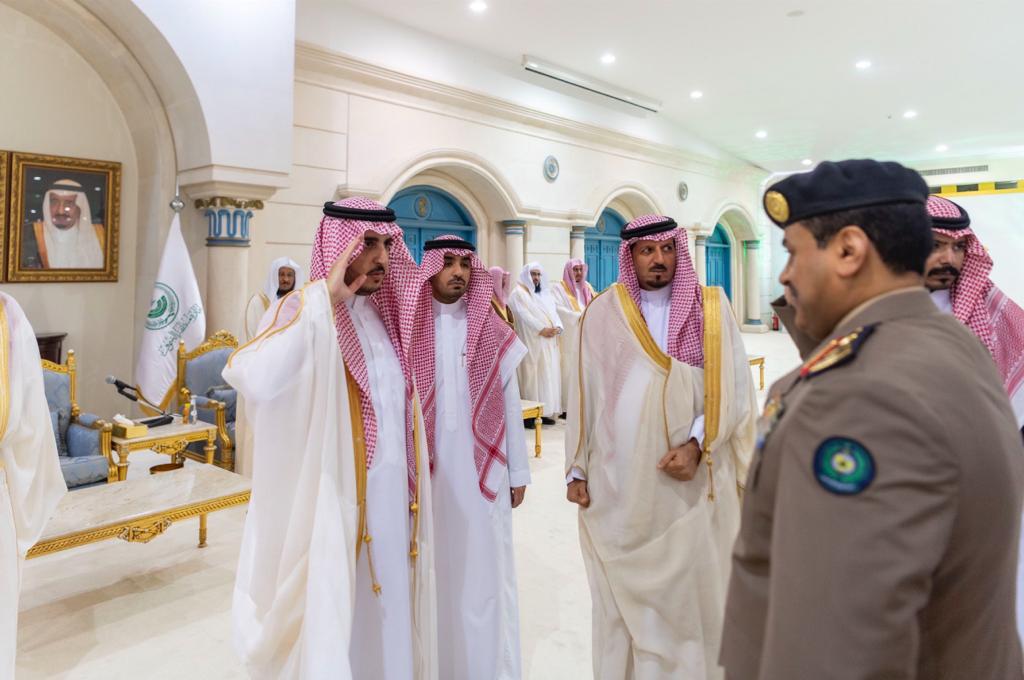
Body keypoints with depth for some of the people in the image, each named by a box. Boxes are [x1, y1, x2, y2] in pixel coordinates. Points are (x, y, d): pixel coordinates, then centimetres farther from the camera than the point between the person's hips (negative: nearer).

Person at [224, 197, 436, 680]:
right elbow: (254, 380, -35)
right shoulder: (305, 309, -12)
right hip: (337, 503, -6)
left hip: (395, 497, 6)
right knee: (337, 620, 7)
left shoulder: (387, 313, 8)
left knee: (387, 613, 18)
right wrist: (324, 299, -30)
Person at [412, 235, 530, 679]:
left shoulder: (494, 332, 2)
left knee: (484, 572, 8)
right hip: (426, 470, 0)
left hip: (481, 469, 1)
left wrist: (518, 472, 5)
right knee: (432, 572, 9)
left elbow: (509, 404, 4)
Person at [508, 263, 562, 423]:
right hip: (531, 342, -7)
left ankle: (545, 411, 9)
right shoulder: (519, 293, -1)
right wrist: (542, 329, -20)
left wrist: (557, 327, -8)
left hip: (549, 342, 7)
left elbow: (553, 312, 12)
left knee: (548, 373, 5)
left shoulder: (545, 294, 21)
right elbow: (525, 316, -13)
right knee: (531, 375, -9)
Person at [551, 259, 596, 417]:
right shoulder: (560, 288, 1)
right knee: (569, 370, -7)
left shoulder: (587, 287, 19)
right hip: (569, 337, -5)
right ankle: (567, 407, -5)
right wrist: (579, 316, -19)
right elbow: (558, 309, -12)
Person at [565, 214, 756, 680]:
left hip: (691, 481, 0)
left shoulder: (711, 309, 1)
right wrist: (576, 469, 4)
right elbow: (583, 393, 4)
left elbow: (732, 387, -1)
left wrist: (697, 444, -14)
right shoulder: (602, 313, 2)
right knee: (624, 591, 11)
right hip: (618, 480, 1)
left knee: (689, 587, 9)